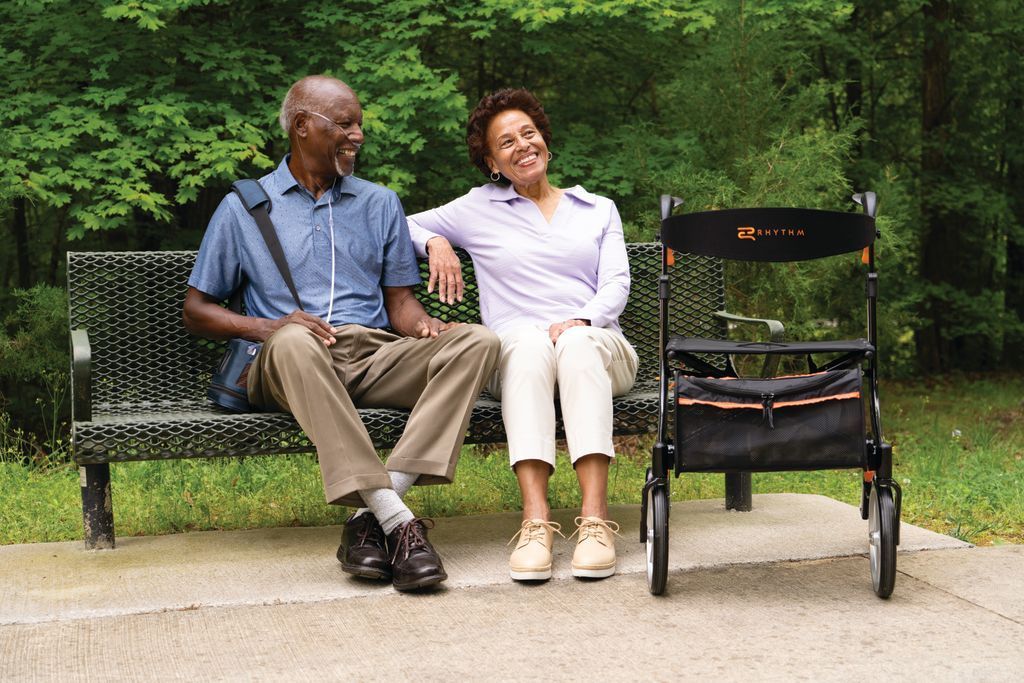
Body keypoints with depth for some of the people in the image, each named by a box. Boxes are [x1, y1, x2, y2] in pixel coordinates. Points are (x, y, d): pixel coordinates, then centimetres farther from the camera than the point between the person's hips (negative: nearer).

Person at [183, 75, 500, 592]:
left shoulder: (379, 203, 23)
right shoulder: (244, 207, 14)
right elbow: (196, 310, 11)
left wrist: (422, 325, -6)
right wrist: (267, 327, -10)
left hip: (376, 357, 3)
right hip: (289, 368, -3)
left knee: (476, 341, -25)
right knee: (294, 341, -40)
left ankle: (371, 514, -35)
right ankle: (398, 521, -44)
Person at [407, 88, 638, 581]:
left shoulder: (599, 209, 23)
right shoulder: (479, 209, 21)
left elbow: (616, 285, 10)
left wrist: (580, 322, -12)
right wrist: (435, 242, 2)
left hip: (596, 345, 1)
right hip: (516, 352, -1)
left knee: (577, 345, -37)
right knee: (528, 344, -38)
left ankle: (595, 517, -49)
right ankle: (535, 520, -51)